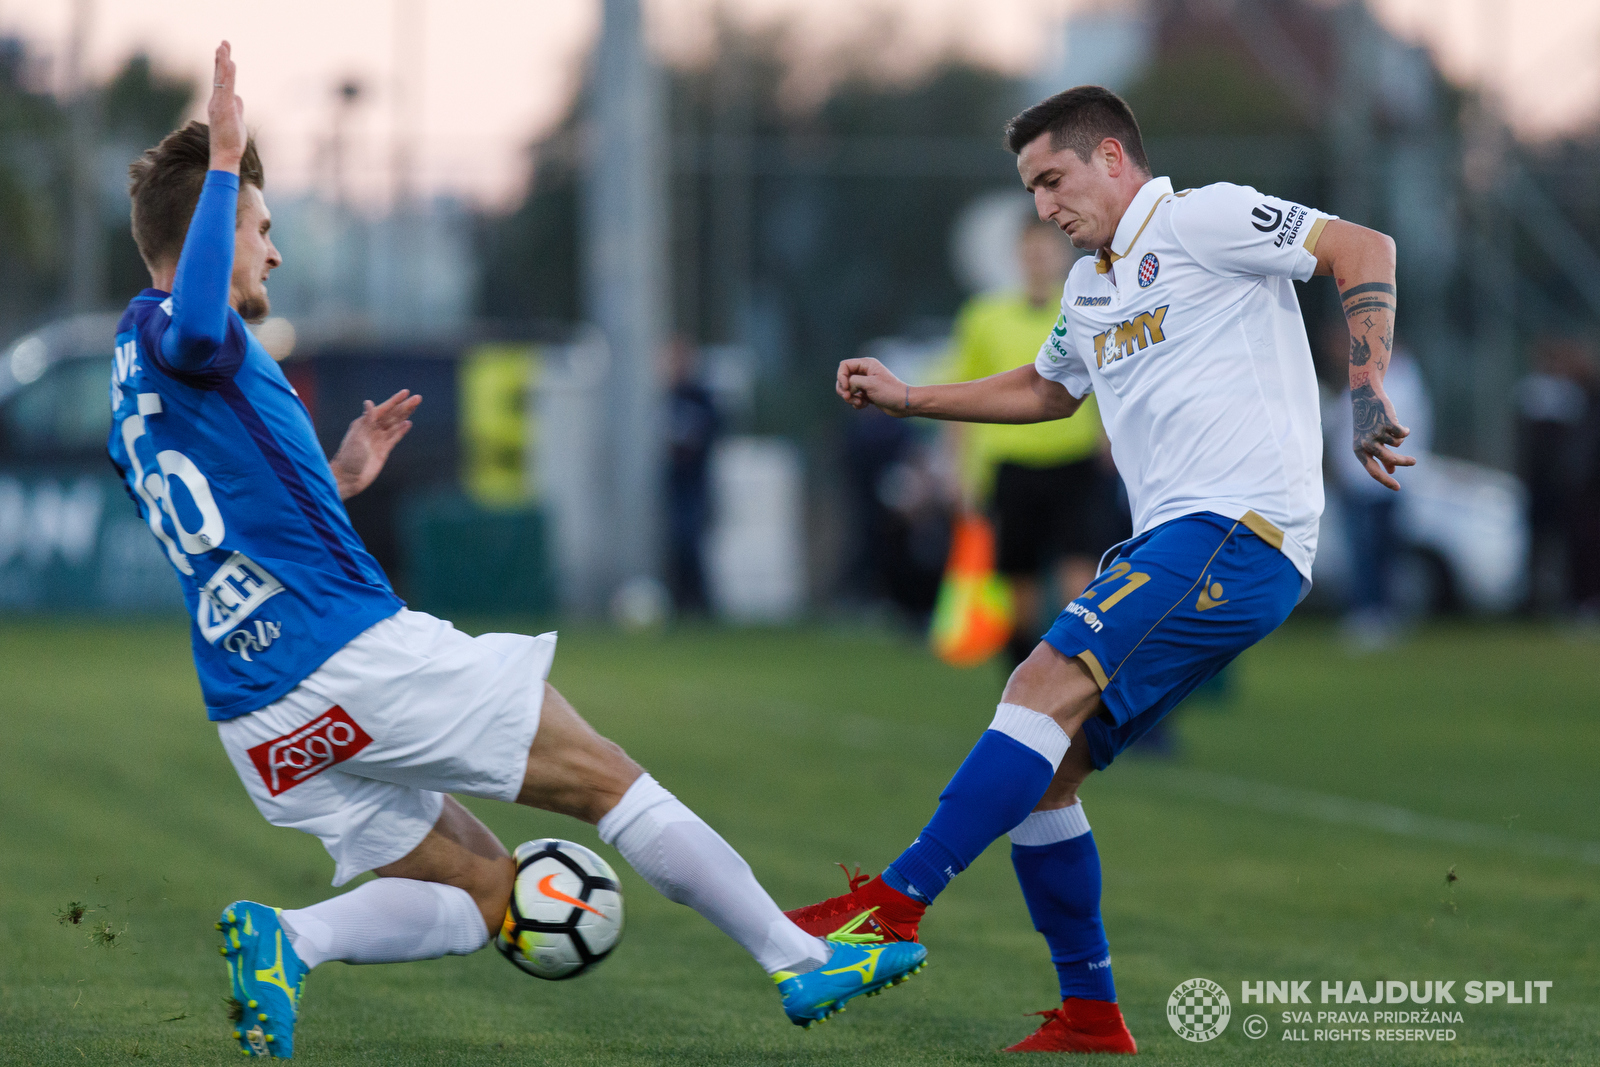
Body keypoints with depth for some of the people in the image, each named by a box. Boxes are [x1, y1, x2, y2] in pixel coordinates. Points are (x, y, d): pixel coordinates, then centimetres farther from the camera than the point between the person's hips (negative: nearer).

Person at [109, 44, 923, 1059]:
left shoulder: (137, 392, 21)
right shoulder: (158, 328, -8)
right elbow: (201, 327, -35)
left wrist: (336, 479, 28)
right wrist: (223, 163, -32)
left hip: (269, 724, 9)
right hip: (350, 650, -9)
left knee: (482, 891, 12)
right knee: (604, 777, 3)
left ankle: (286, 938, -11)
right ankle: (799, 960, 7)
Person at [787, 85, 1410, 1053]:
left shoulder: (1200, 221, -3)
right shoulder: (1091, 286, 24)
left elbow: (1364, 249, -9)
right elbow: (1046, 390, 42)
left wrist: (1367, 394, -19)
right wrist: (909, 399, 34)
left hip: (1239, 530, -9)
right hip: (1176, 542, 10)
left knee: (1050, 685, -23)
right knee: (1043, 771, 3)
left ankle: (896, 904, -29)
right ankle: (1091, 1016, 9)